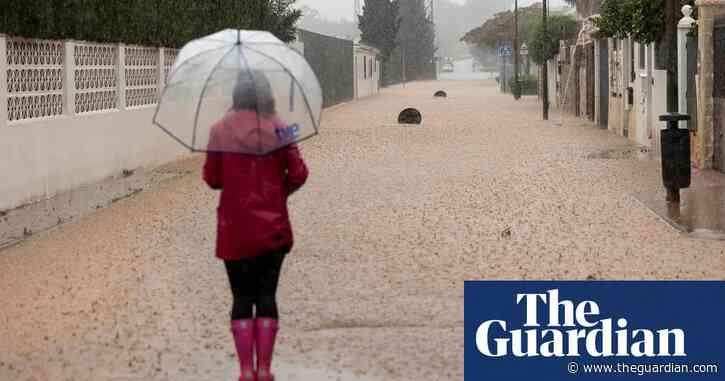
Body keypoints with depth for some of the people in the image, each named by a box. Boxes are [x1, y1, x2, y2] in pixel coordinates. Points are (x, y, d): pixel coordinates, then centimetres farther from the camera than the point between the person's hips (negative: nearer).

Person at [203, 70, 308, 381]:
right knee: (267, 296, 7)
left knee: (242, 298, 7)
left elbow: (212, 178, 0)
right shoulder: (278, 129, -5)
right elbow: (298, 174, -5)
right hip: (272, 227, 0)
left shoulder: (220, 130, -5)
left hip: (234, 228, 0)